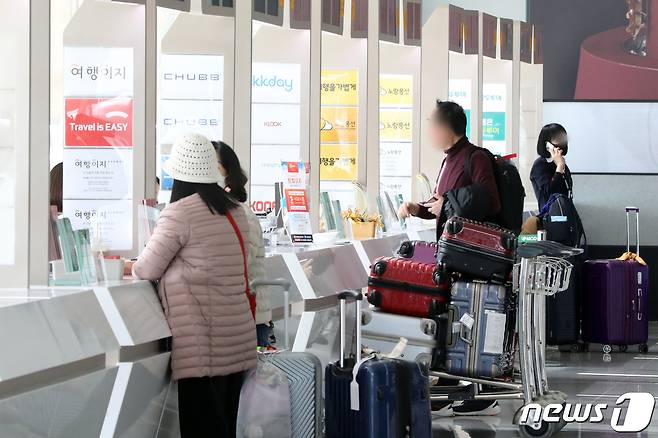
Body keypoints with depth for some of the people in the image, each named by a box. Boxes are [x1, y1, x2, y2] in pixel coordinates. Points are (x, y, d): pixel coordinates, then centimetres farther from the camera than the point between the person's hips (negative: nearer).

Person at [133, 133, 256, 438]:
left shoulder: (179, 213, -12)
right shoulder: (234, 211, 12)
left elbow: (147, 270, -6)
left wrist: (132, 267, 15)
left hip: (202, 344, -7)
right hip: (237, 341, 8)